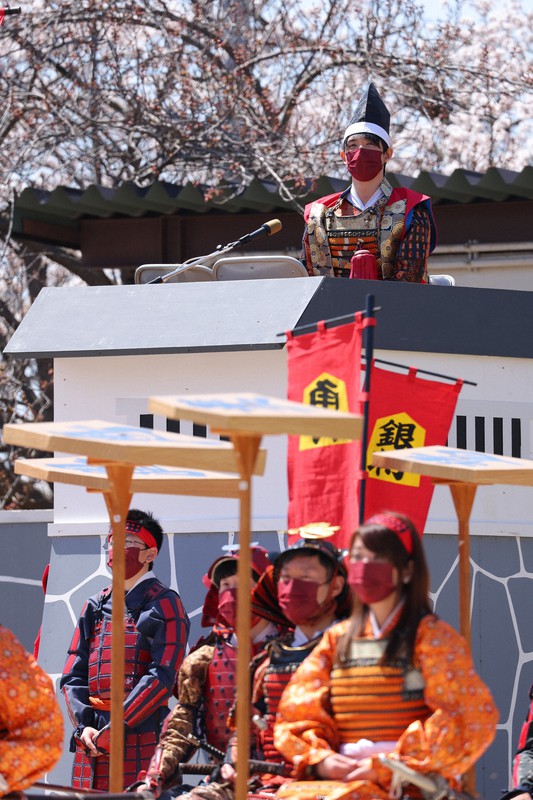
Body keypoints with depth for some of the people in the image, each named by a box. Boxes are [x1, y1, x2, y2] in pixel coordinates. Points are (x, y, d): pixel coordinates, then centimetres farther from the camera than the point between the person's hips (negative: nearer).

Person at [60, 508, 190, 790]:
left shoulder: (164, 604, -1)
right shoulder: (95, 607, 18)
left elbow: (162, 677, -11)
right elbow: (72, 676, 13)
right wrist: (84, 726, -4)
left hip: (140, 733, -6)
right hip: (91, 741, 6)